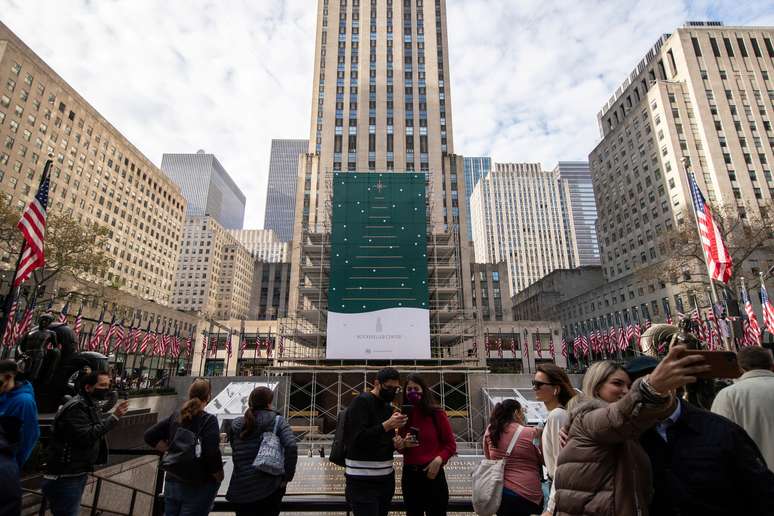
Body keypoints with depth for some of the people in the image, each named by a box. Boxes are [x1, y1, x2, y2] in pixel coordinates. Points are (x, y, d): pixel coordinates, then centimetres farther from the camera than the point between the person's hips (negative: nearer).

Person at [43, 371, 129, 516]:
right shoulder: (76, 407, -21)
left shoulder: (92, 405, 10)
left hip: (79, 473, 10)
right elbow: (85, 437, -30)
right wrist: (114, 417, -31)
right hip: (65, 477, -10)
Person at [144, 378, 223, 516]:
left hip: (172, 483, 6)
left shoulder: (175, 416, 0)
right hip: (199, 487, -6)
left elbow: (150, 436, 6)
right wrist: (219, 479, -8)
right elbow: (213, 455, -24)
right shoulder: (209, 420, -19)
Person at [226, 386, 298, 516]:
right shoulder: (278, 422, -7)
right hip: (270, 486, -2)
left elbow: (235, 453, 5)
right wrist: (287, 477, -9)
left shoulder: (236, 425, 2)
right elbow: (292, 447, -19)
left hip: (242, 487, 2)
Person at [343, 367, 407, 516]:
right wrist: (387, 425, -26)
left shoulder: (388, 407, 12)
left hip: (386, 478, 7)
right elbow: (357, 438, -21)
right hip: (363, 481, -7)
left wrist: (395, 443, -3)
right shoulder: (361, 402, -12)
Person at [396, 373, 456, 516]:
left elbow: (451, 444, -3)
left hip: (432, 474, -4)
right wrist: (403, 444, -8)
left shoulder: (436, 413, -8)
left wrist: (439, 459, -18)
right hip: (409, 474, 4)